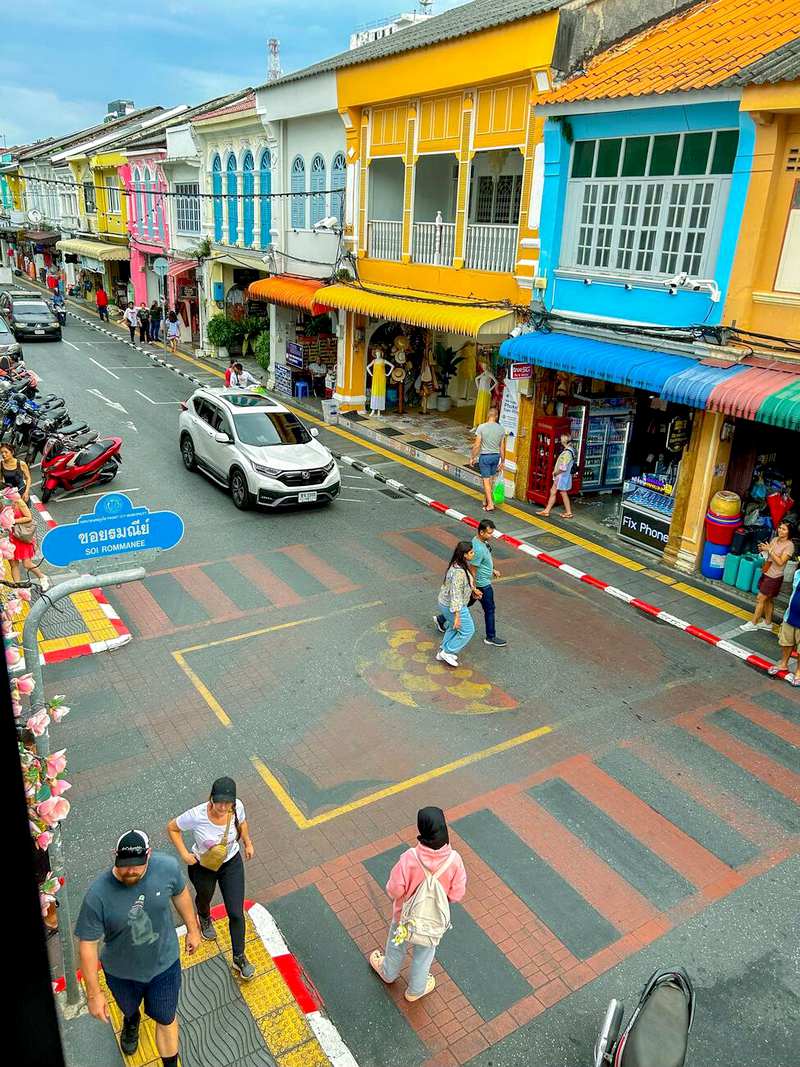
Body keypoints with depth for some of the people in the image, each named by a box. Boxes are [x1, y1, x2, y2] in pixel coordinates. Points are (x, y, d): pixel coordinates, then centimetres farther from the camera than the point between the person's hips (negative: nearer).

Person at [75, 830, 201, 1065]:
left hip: (164, 963, 0)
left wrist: (192, 929, 6)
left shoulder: (168, 867, -29)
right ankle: (131, 1021, 68)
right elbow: (87, 944, -22)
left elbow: (180, 893, -7)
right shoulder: (98, 895, -35)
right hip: (122, 972, 0)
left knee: (165, 1019, 17)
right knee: (128, 1008, 32)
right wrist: (93, 993, -15)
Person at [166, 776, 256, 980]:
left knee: (236, 913, 5)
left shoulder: (237, 807, -27)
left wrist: (248, 843, 6)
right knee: (204, 898, 31)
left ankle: (239, 957, 29)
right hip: (202, 868, -1)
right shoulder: (197, 816, -36)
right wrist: (183, 853, -21)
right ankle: (205, 918, 69)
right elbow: (172, 827, -17)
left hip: (232, 863, 1)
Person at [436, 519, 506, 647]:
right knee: (489, 609, 7)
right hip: (482, 585, -10)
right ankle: (490, 638, 24)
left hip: (482, 582, 10)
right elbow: (472, 571, -27)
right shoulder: (478, 549, -31)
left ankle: (441, 619, 30)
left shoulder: (483, 541, -1)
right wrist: (474, 590, -22)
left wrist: (492, 570, 21)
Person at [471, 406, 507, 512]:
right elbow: (502, 447, 3)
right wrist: (502, 461, 13)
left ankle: (490, 504, -2)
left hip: (485, 456, -4)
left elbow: (477, 445, -12)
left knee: (486, 480, 2)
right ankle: (487, 500, 27)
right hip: (496, 456, 4)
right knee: (491, 479, 17)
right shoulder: (501, 429, -2)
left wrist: (472, 457, 0)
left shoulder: (481, 427, -13)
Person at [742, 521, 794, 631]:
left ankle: (753, 623, 9)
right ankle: (768, 623, 28)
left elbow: (780, 562, -21)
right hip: (766, 573, 7)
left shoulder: (789, 545, -17)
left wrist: (770, 550, -23)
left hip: (774, 577, -7)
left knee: (760, 598, -2)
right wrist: (763, 549, -5)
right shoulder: (775, 539, 4)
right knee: (768, 599, 16)